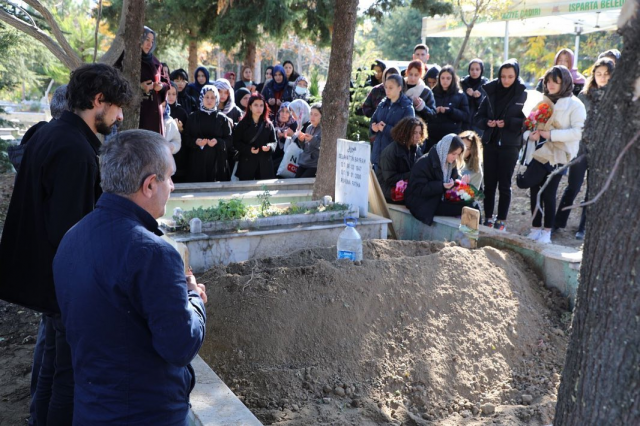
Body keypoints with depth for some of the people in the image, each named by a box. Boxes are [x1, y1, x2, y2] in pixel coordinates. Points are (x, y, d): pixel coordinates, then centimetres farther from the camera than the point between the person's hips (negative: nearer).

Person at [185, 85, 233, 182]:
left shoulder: (222, 118, 5)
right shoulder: (193, 117, 6)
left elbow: (229, 140, 2)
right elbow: (186, 139, 4)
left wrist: (217, 142, -16)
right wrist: (196, 141, -16)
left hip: (217, 160, 0)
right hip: (198, 160, 0)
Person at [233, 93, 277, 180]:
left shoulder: (268, 124, 10)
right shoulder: (242, 124, 2)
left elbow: (274, 142, 10)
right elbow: (236, 142, -1)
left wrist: (269, 147, -13)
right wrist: (249, 149, -16)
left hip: (264, 163, 2)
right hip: (247, 163, -2)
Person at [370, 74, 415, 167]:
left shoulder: (407, 107, -7)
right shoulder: (383, 104, 11)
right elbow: (373, 122, 17)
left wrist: (385, 128, -16)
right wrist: (374, 126, -7)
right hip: (378, 152, 6)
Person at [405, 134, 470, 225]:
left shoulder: (451, 163, 7)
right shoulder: (424, 163, -17)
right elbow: (417, 189, -20)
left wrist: (461, 181, -8)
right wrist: (441, 186, -30)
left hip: (440, 199, 8)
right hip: (422, 203, -8)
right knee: (464, 210, -25)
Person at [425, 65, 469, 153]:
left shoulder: (460, 96, 8)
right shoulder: (432, 93, 12)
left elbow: (465, 116, 0)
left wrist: (449, 110, -15)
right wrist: (434, 111, -11)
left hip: (452, 137, -1)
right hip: (433, 136, 2)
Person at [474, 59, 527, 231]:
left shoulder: (523, 94, -4)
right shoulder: (491, 92, 5)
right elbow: (478, 117, 7)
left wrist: (507, 123, -21)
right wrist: (487, 122, -13)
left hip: (510, 145, -3)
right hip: (490, 143, 3)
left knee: (504, 184, 4)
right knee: (489, 182, 7)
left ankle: (501, 220, 12)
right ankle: (488, 217, 16)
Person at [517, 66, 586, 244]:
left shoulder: (574, 104, -3)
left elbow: (579, 131, -13)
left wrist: (551, 134, -20)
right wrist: (530, 134, -11)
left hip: (558, 155, -4)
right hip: (539, 153, 4)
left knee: (548, 192, -2)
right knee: (534, 190, 6)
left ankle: (547, 231, 13)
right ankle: (536, 227, 20)